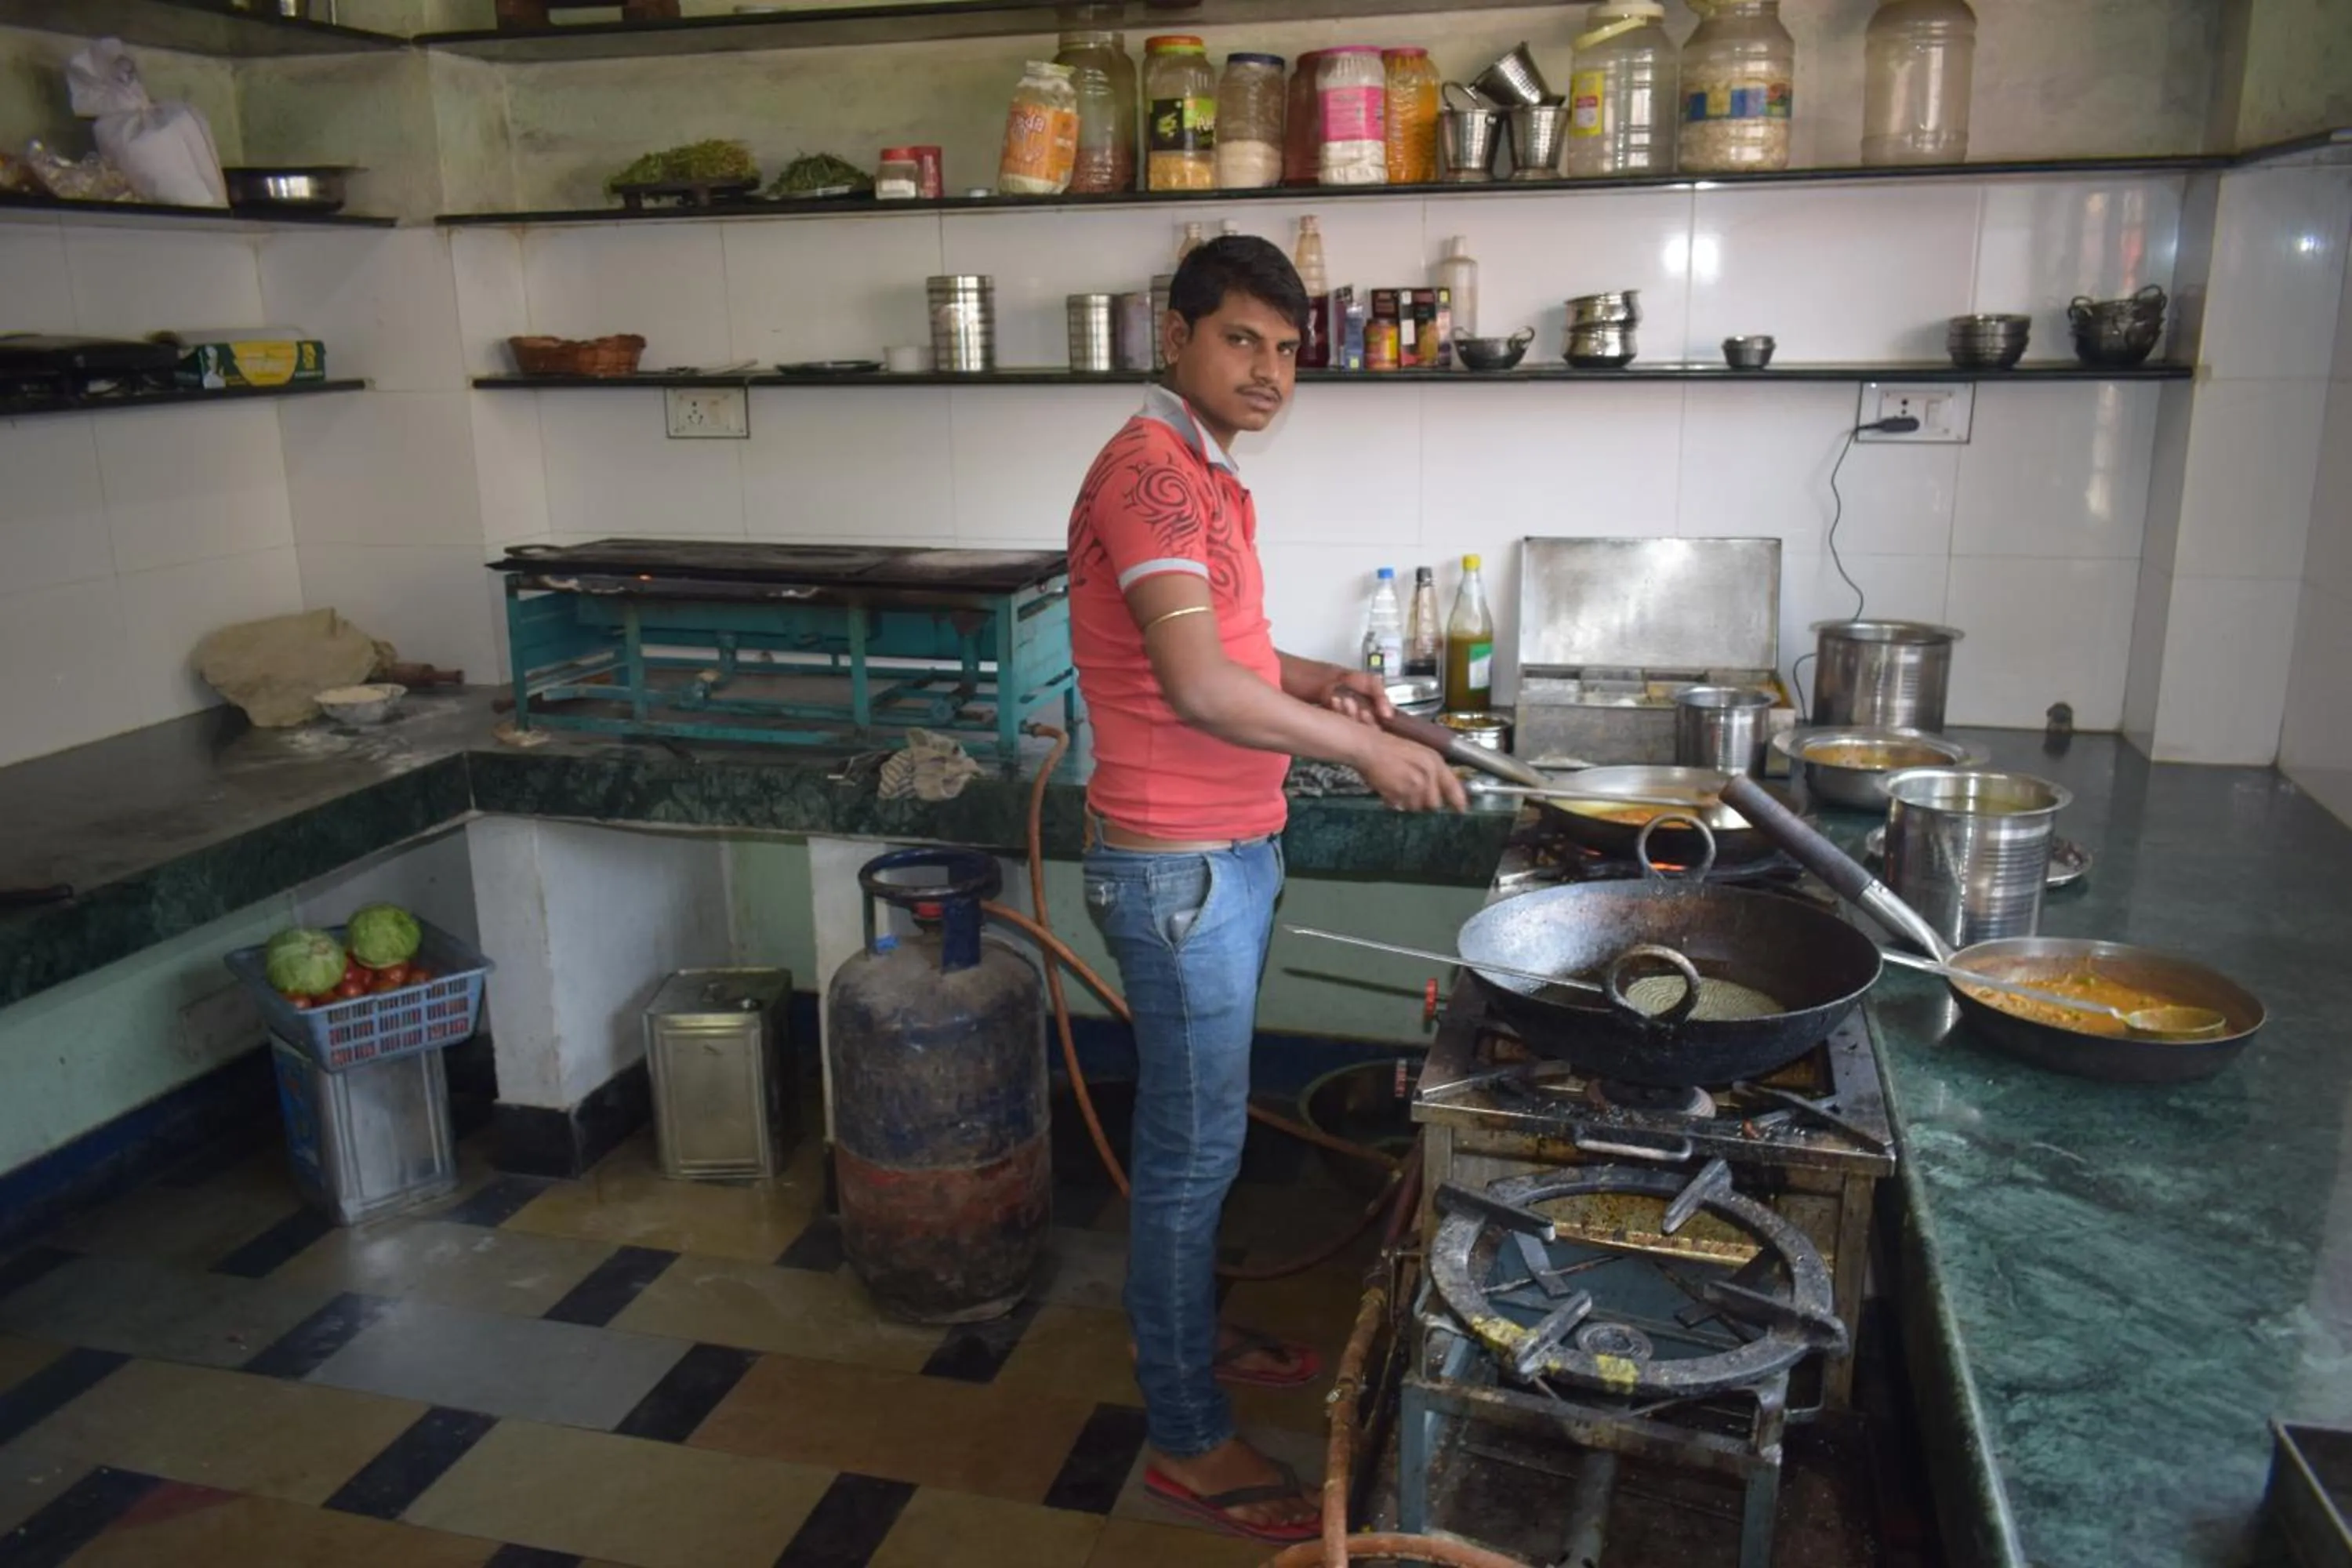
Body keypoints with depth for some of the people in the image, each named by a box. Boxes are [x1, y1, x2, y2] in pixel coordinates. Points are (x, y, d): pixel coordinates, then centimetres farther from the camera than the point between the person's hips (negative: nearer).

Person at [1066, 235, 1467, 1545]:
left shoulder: (1206, 476, 13)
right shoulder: (1150, 468, -18)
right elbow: (1197, 689, -28)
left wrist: (1314, 678, 9)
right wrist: (1363, 750, -18)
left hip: (1234, 850, 10)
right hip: (1180, 865, -10)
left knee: (1202, 1129, 22)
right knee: (1195, 1147, 1)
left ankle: (1192, 1332, 40)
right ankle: (1188, 1441, 16)